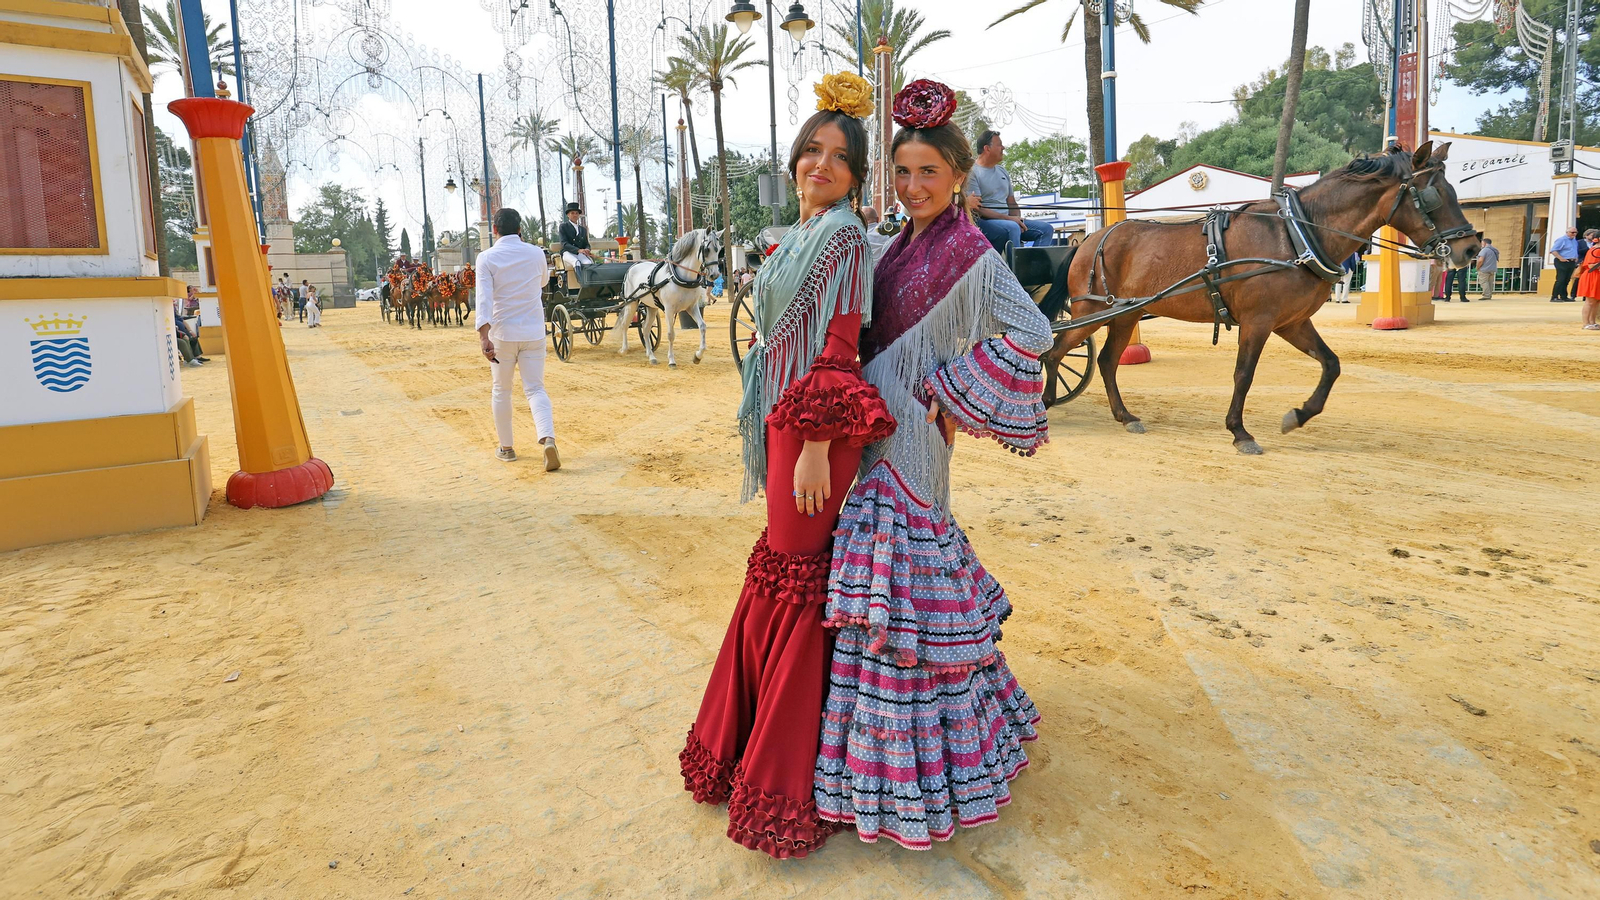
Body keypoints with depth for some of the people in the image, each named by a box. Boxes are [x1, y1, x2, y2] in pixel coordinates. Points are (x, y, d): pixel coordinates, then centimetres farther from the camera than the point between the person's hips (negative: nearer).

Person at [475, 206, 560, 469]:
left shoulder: (487, 258, -6)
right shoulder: (536, 253, 2)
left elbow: (484, 298, -17)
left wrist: (484, 337, -25)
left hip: (502, 334, -1)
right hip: (534, 332, 2)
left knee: (501, 391, 15)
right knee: (535, 389, 3)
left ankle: (506, 448, 23)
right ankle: (548, 439, -22)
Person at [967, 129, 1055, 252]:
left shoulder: (1002, 171, 20)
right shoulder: (972, 173, -5)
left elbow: (1012, 203, 21)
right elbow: (977, 208, -14)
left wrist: (1017, 219, -3)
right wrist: (1008, 218, -17)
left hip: (1007, 220, 8)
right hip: (984, 223, -8)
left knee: (1046, 229, -7)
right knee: (1012, 228, -37)